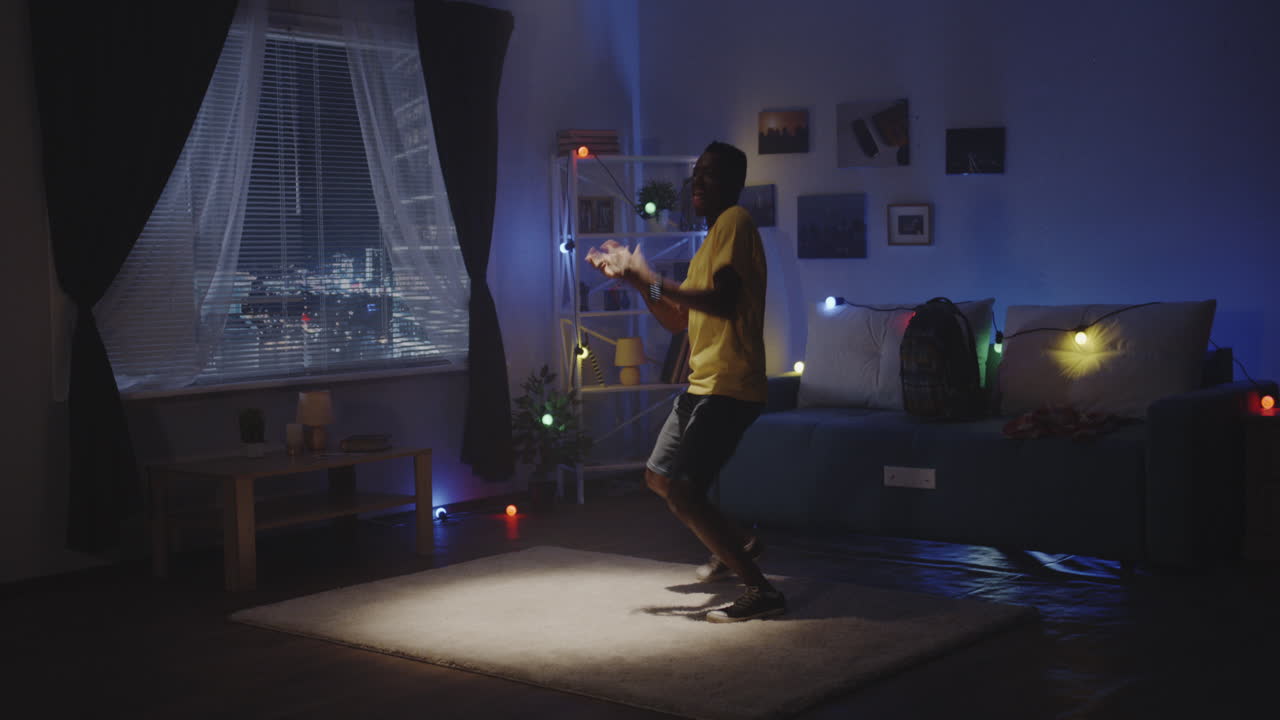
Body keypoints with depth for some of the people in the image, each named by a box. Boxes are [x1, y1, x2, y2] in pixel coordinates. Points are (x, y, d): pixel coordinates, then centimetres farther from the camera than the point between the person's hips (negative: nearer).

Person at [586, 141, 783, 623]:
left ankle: (761, 592, -13)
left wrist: (650, 277, -21)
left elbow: (723, 302, -25)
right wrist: (635, 279, 11)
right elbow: (677, 320, 21)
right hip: (702, 384, 10)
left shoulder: (735, 222, -10)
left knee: (681, 490, -17)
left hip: (728, 387, -10)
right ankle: (735, 547, 34)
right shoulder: (709, 241, 21)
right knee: (659, 478, 19)